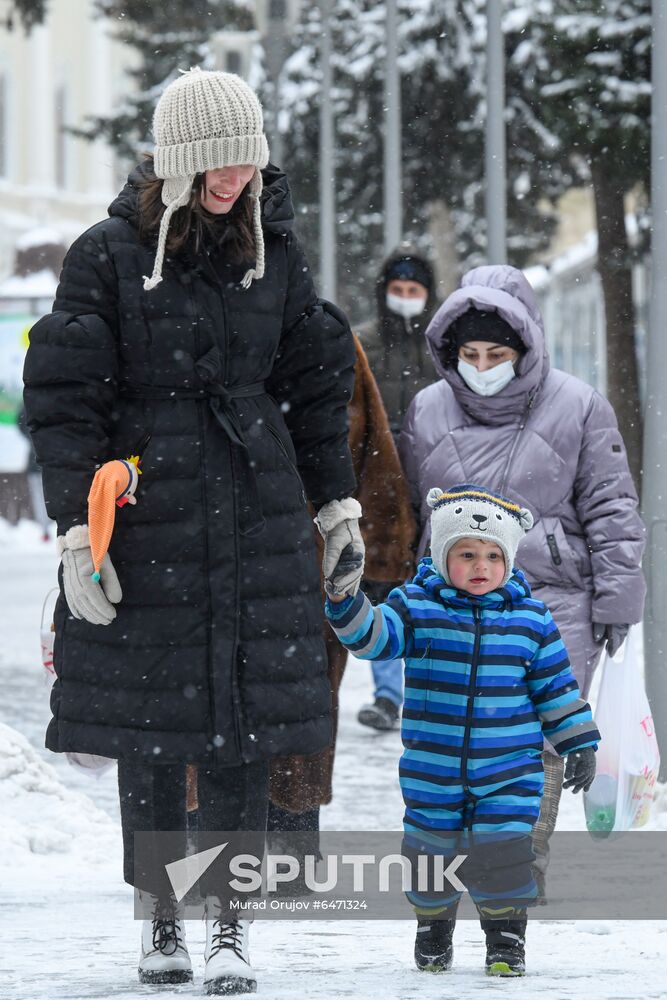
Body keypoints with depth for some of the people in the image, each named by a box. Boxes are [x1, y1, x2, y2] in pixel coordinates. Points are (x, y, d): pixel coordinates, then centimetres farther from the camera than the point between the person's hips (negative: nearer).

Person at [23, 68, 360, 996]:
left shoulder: (273, 250, 6)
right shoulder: (109, 256, -5)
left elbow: (316, 381, 16)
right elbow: (65, 401, -5)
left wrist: (337, 502, 16)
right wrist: (76, 530, -11)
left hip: (258, 518, 2)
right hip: (145, 520, -2)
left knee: (246, 719, -1)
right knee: (150, 722, 3)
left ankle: (230, 920, 4)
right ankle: (161, 916, 15)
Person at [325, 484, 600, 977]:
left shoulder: (531, 619, 0)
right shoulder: (418, 607, -3)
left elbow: (556, 686, 6)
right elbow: (375, 634, -16)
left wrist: (580, 743, 6)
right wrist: (345, 600, -35)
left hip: (510, 770, 0)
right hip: (432, 770, 0)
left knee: (502, 858, -6)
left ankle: (507, 935, 15)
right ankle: (433, 925, 35)